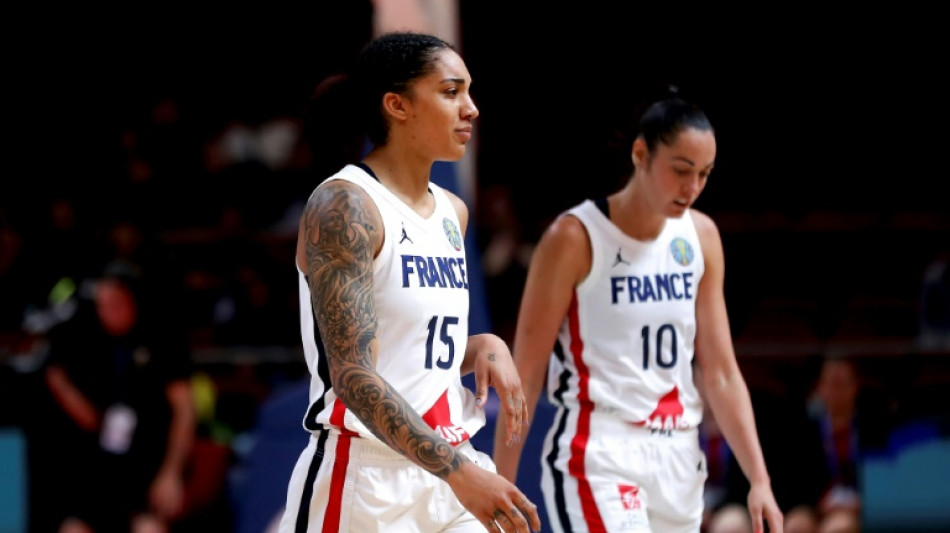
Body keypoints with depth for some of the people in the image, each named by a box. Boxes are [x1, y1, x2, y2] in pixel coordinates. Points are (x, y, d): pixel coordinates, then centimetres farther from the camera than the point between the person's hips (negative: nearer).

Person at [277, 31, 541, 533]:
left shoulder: (451, 211, 13)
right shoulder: (345, 205, -12)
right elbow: (353, 377, -21)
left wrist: (483, 347, 3)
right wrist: (459, 472, -29)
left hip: (446, 470, 8)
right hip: (365, 479, -8)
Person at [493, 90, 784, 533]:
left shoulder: (701, 237, 8)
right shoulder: (575, 238, -9)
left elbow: (720, 373, 11)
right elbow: (526, 375, -7)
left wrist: (759, 479, 3)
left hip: (678, 459, 6)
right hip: (599, 458, -6)